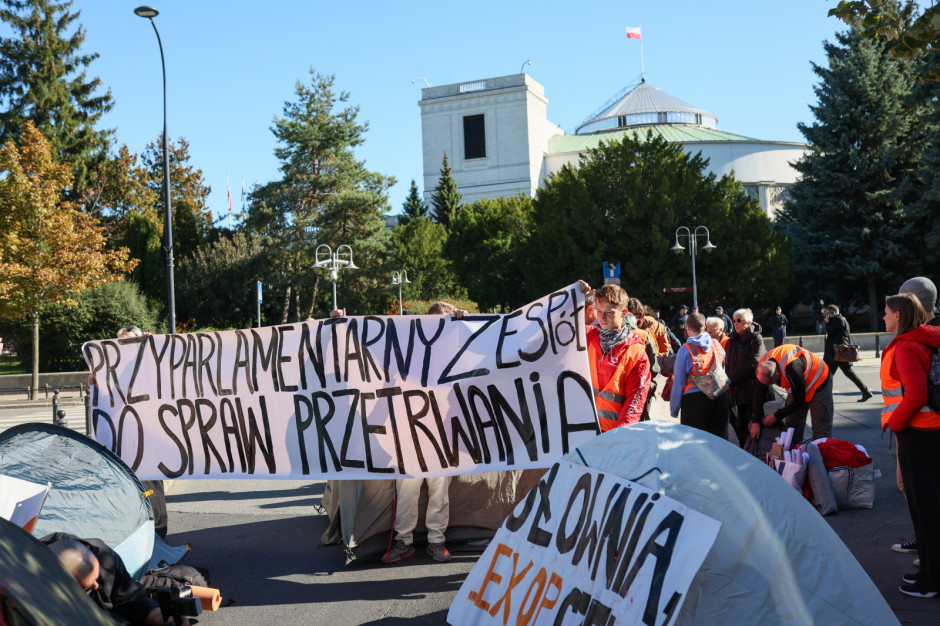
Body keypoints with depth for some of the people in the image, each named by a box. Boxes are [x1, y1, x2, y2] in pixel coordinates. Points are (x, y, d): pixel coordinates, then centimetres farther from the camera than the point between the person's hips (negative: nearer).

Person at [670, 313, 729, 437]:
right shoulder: (717, 345, 4)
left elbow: (679, 382, -8)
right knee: (719, 439, 12)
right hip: (720, 398, 4)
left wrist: (674, 409, 0)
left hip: (694, 400, -4)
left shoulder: (685, 350, -10)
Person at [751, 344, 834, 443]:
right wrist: (755, 422, -15)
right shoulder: (763, 365, -21)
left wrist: (776, 416, -21)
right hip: (796, 387, 7)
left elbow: (799, 400, -28)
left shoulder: (792, 368, -41)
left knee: (821, 431, -6)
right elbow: (759, 394, -11)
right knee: (791, 425, 7)